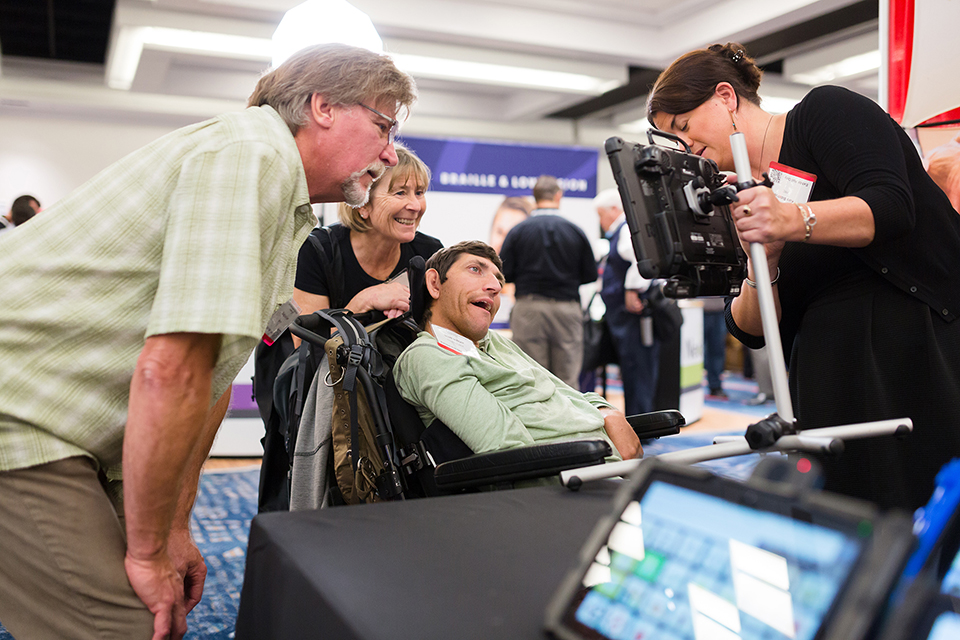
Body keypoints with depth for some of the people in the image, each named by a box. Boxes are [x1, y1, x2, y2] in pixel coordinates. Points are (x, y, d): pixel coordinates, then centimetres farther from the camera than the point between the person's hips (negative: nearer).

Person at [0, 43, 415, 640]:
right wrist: (149, 551, -16)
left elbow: (211, 370, 13)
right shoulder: (251, 151, -20)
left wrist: (175, 529, 12)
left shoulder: (292, 211, 12)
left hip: (84, 435, 9)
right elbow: (170, 372, -27)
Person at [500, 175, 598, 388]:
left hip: (528, 307, 0)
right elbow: (590, 275, 4)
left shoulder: (518, 231, -3)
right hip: (567, 308, 1)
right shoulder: (575, 231, 0)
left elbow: (504, 274, -4)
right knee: (568, 381, 5)